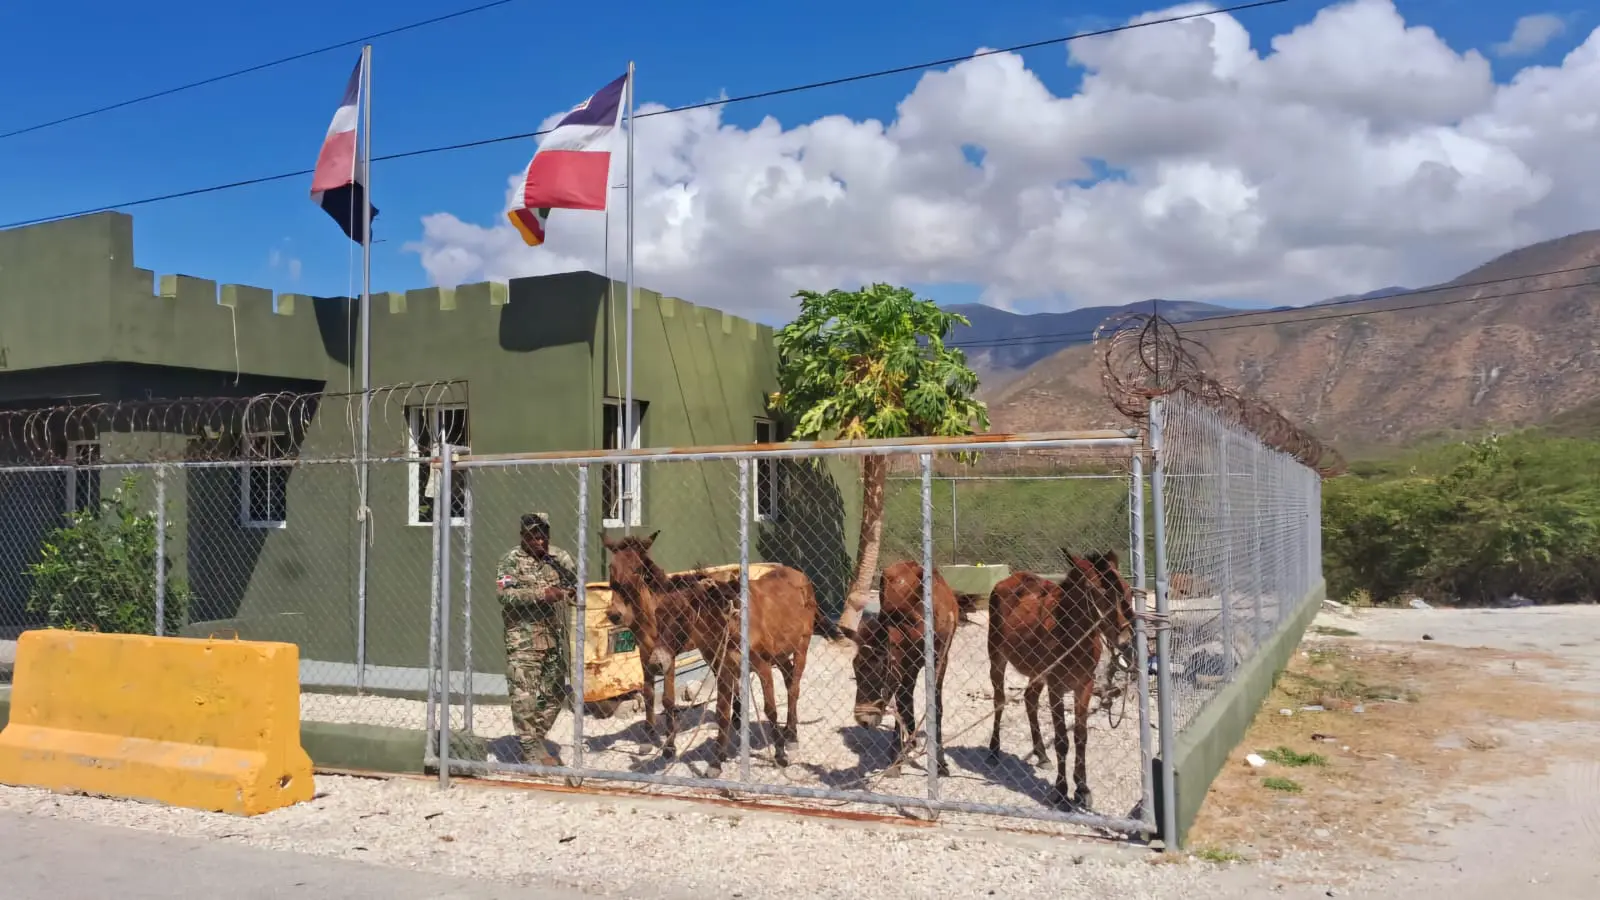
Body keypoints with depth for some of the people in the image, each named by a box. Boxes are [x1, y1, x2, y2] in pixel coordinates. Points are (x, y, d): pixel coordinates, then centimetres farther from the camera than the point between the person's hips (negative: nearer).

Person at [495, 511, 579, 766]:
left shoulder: (559, 557, 10)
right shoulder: (511, 561, -5)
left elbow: (577, 587, 10)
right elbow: (504, 594, -18)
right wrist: (542, 594, -25)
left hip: (555, 638, 6)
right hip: (523, 641, -6)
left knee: (555, 695, 12)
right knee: (524, 695, -7)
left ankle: (535, 741, 27)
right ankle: (532, 750, 0)